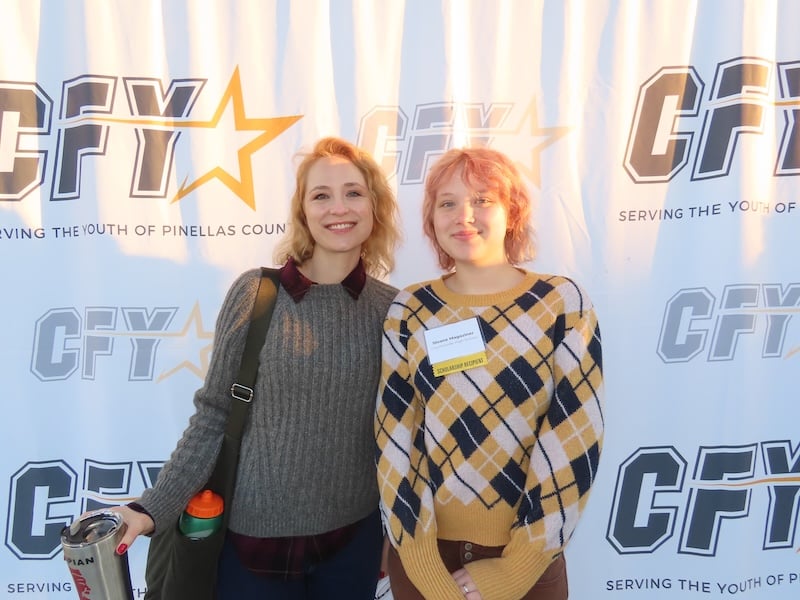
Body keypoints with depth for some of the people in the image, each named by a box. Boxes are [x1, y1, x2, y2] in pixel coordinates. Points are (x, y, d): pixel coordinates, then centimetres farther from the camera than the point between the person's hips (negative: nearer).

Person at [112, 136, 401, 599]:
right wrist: (153, 509, -12)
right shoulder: (254, 293, -10)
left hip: (354, 536, 2)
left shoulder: (392, 309, -4)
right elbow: (214, 416, -5)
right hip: (254, 532, -1)